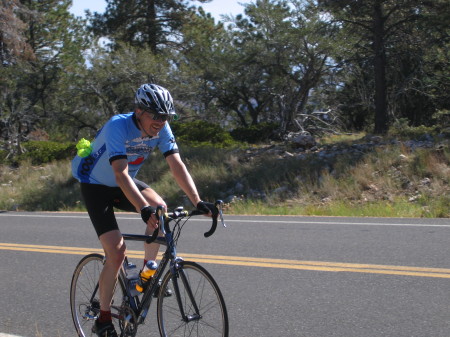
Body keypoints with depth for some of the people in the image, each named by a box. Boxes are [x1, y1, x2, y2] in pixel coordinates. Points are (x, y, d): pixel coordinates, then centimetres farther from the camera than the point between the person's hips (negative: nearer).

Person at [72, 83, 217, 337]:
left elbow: (177, 166, -20)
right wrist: (143, 209, -54)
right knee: (117, 252, -15)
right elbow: (121, 174, -42)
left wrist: (198, 202, -32)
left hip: (124, 184, 5)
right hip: (96, 186, -5)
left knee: (159, 207, -25)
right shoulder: (118, 126, -33)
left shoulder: (162, 129, -16)